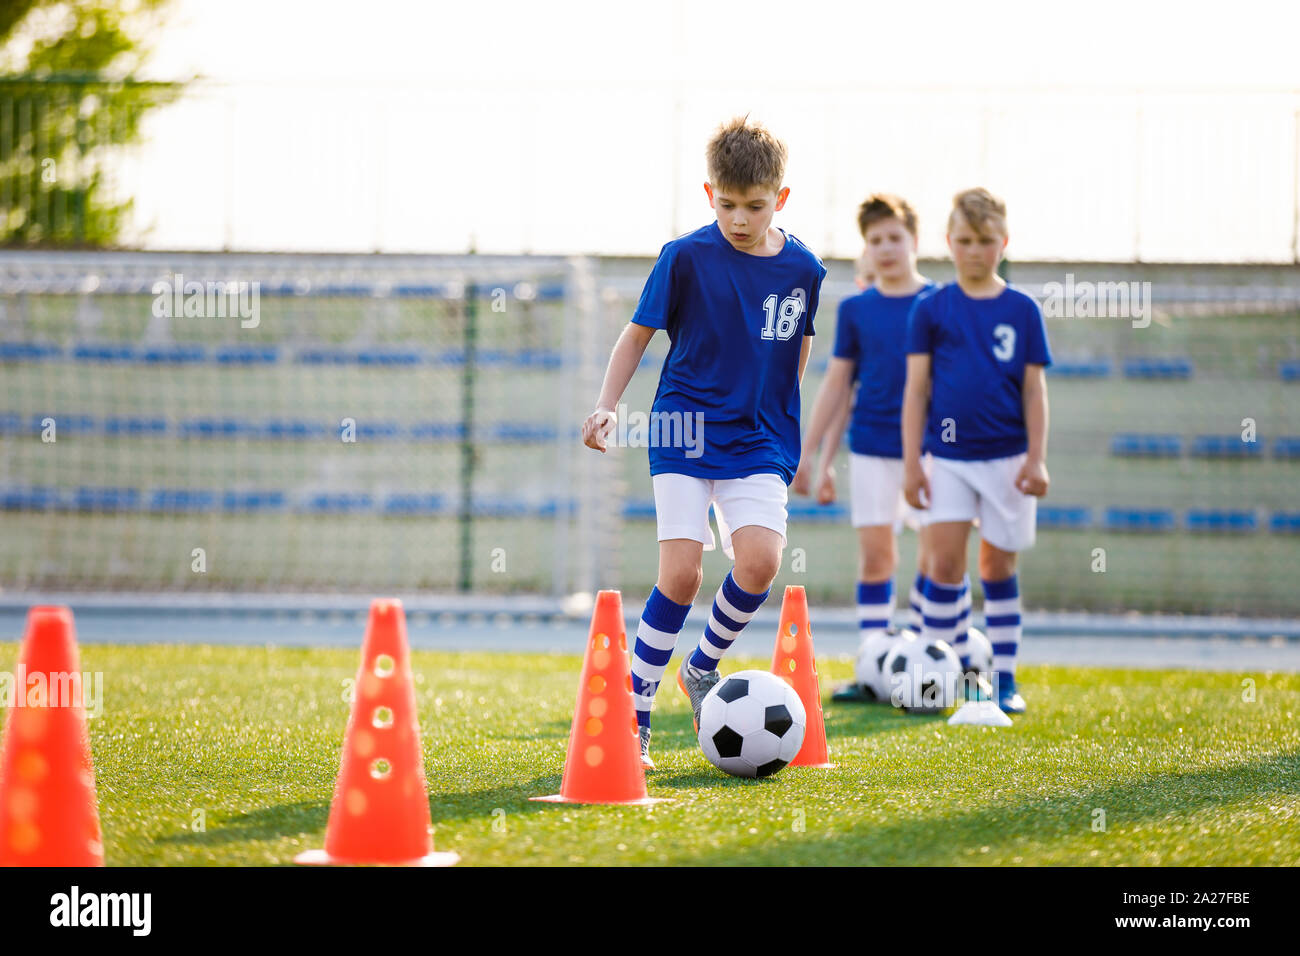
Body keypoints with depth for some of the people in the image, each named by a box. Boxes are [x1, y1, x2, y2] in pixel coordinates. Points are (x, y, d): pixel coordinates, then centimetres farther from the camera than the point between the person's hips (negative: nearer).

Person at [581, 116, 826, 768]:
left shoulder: (803, 269, 2)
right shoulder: (686, 257, -7)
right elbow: (639, 333, 2)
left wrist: (791, 432, 22)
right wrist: (606, 406, -9)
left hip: (758, 441, 3)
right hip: (685, 429, -2)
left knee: (759, 560, -18)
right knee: (681, 572, -13)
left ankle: (702, 669, 10)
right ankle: (632, 715, 0)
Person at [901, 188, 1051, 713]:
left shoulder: (1022, 310, 4)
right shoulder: (931, 308, 2)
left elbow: (1033, 389, 5)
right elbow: (916, 387, 3)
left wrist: (1036, 459, -2)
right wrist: (912, 462, -2)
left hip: (1007, 456, 1)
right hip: (947, 456, -1)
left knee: (998, 566, 7)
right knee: (944, 561, -10)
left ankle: (1003, 679, 14)